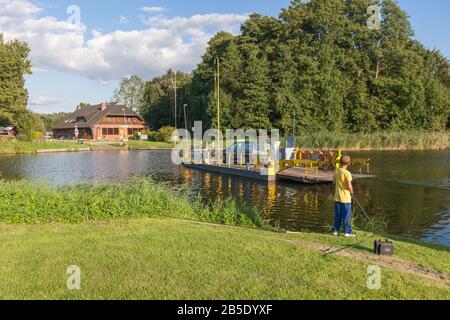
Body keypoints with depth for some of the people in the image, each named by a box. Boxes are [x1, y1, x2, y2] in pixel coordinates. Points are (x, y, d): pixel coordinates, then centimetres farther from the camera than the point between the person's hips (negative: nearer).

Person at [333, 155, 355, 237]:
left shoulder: (336, 171, 1)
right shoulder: (347, 173, -17)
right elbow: (349, 186, -17)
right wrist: (351, 192, 1)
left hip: (337, 197, 6)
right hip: (346, 198, -6)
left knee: (337, 215, 13)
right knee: (347, 215, 2)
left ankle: (336, 230, 18)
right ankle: (348, 232, 6)